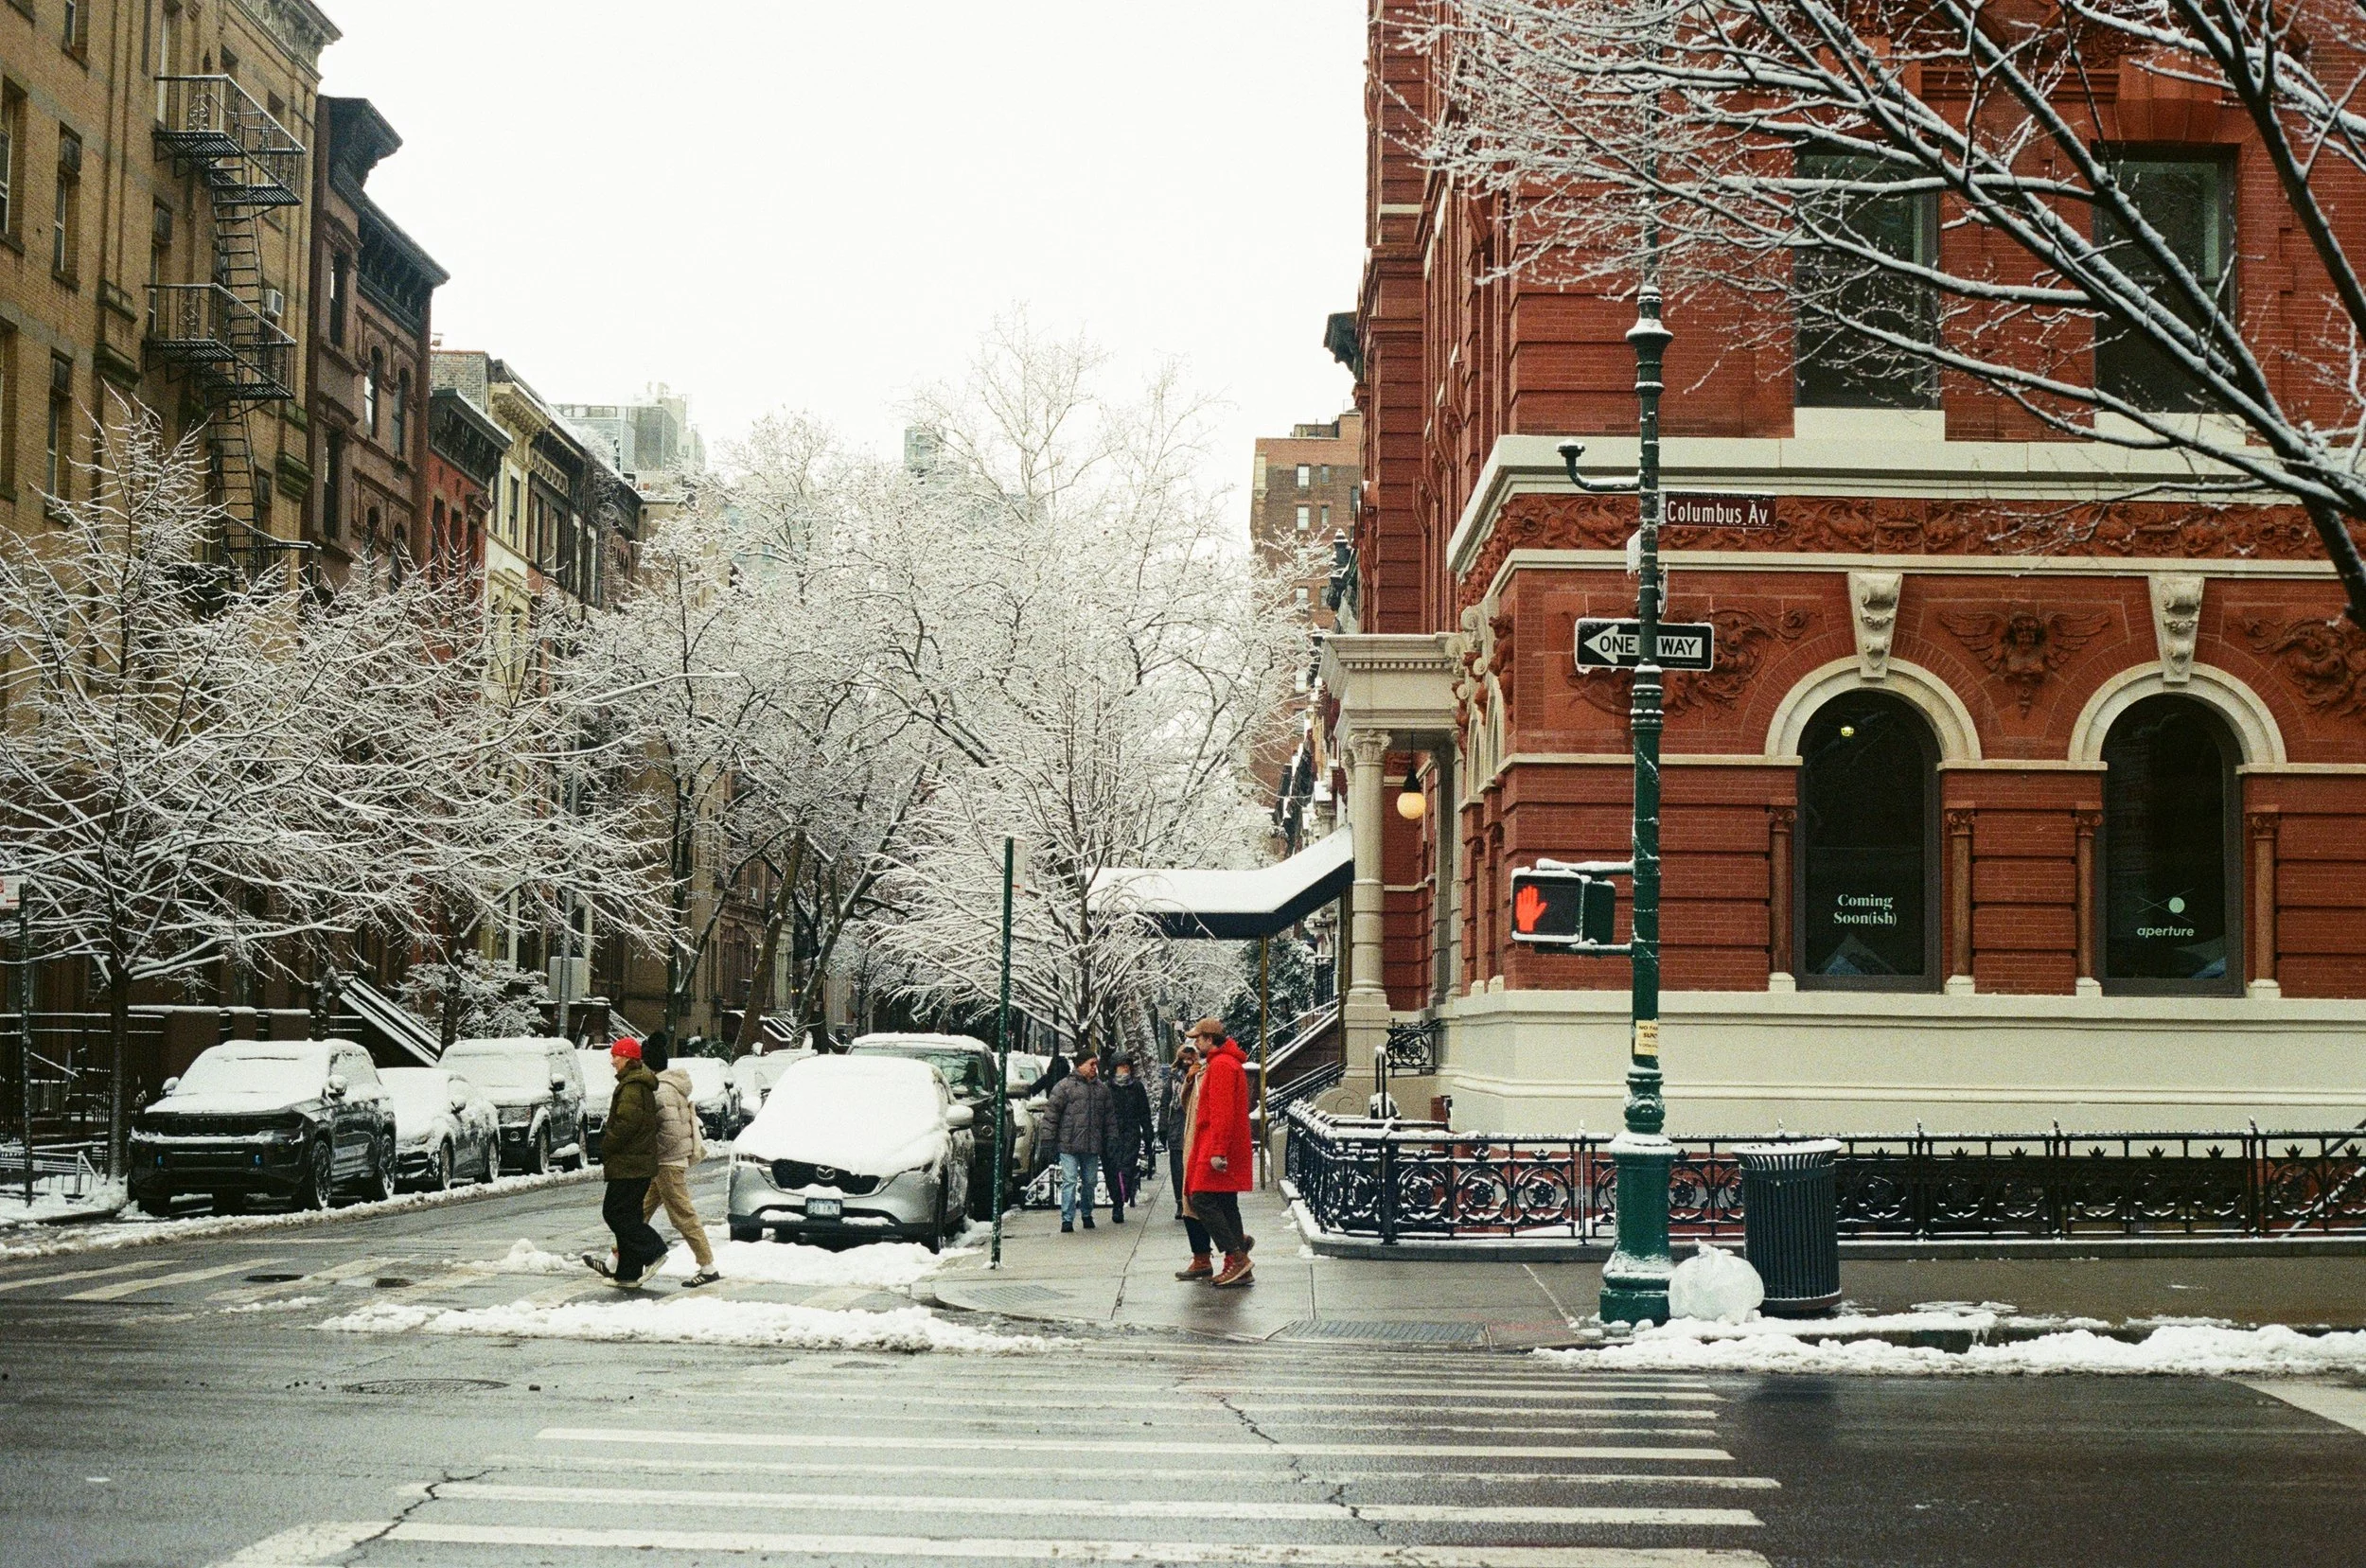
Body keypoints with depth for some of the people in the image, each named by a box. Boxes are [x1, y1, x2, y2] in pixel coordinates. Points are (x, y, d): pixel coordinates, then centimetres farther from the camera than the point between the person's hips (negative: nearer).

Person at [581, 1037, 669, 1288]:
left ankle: (652, 1252, -12)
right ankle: (628, 1272, 14)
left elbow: (626, 1124, -23)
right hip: (640, 1163, 11)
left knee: (616, 1212, -8)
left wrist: (605, 1148, -13)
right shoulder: (640, 1085, 18)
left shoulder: (632, 1087, -16)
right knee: (627, 1213, 12)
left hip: (629, 1164, -11)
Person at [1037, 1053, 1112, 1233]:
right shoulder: (1065, 1086, -4)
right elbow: (1052, 1113, -6)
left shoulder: (1102, 1089, 13)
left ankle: (1087, 1215, 28)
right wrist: (1047, 1139, -11)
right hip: (1069, 1145, -5)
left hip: (1092, 1146, 5)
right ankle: (1067, 1219, -6)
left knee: (1089, 1182, 12)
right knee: (1069, 1181, -8)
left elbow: (1109, 1117, 18)